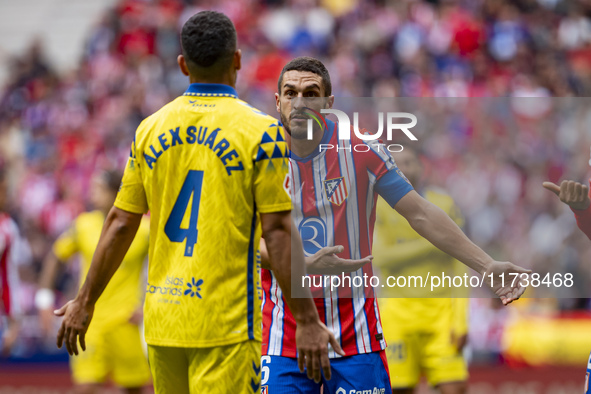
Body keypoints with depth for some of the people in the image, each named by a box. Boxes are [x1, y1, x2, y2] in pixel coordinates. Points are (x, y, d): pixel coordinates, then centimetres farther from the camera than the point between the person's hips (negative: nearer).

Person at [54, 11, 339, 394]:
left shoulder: (151, 129, 6)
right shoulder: (260, 132, -6)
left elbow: (120, 225, 9)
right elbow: (278, 232, -9)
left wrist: (85, 303, 18)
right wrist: (306, 320, -6)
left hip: (161, 320, 5)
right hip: (226, 325, -5)